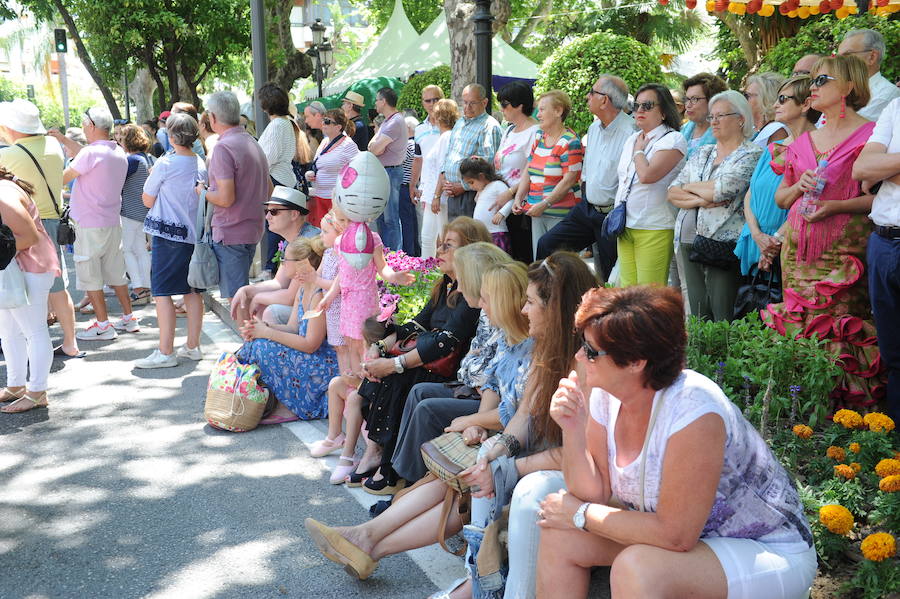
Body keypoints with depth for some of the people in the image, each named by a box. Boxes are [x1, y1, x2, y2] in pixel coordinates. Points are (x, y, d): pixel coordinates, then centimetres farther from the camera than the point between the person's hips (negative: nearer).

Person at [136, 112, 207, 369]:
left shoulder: (165, 164, -12)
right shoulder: (201, 164, 5)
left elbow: (148, 201, -2)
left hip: (168, 233, -6)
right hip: (194, 232, 6)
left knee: (162, 292, -3)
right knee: (192, 290, 12)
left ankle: (166, 352, -4)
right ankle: (193, 346, 19)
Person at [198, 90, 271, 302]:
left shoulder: (224, 147, -17)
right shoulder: (253, 143, 12)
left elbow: (225, 198, -22)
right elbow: (268, 190, 19)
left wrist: (203, 192, -5)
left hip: (230, 233, -9)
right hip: (253, 230, 9)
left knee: (233, 297, -3)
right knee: (242, 292, 19)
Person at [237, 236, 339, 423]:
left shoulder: (320, 295, -22)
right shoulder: (303, 290, 9)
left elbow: (310, 344, -22)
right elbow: (292, 328, 9)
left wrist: (267, 333, -17)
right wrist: (264, 327, -10)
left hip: (325, 365, -10)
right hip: (308, 358, 10)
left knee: (264, 348, -17)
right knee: (257, 342, 1)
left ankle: (287, 407, -3)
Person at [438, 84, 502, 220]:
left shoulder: (490, 126, -9)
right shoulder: (460, 123, 20)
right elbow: (448, 154, 27)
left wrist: (463, 186, -16)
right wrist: (443, 177, 9)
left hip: (470, 194, -8)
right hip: (452, 193, 8)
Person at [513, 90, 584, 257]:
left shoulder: (570, 142, -9)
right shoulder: (539, 137, 15)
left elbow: (569, 180, -15)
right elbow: (528, 171, 16)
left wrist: (544, 204, -18)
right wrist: (519, 198, 3)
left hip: (560, 214, -7)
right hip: (537, 212, 7)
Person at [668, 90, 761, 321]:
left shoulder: (751, 155, -3)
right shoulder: (703, 153, 17)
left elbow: (722, 189, -18)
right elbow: (672, 193, 9)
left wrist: (690, 187, 0)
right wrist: (699, 200, -10)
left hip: (724, 244, -6)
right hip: (690, 241, 6)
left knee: (722, 318, -6)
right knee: (697, 316, 9)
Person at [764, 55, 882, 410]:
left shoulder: (869, 133, -1)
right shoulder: (803, 141, 18)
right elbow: (780, 198, 21)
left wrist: (837, 206, -18)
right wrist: (798, 187, 0)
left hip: (843, 249, -6)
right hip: (799, 248, 6)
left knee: (840, 329, -10)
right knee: (798, 326, 4)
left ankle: (841, 404, 0)